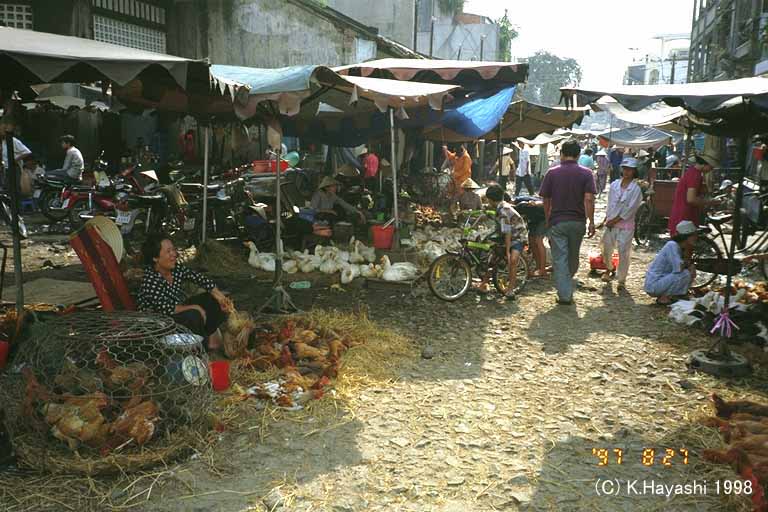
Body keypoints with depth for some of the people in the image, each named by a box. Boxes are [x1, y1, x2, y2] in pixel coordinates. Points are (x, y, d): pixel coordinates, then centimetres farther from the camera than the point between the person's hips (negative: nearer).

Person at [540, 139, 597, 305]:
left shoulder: (552, 173, -2)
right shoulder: (586, 173, -3)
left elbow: (546, 200, 1)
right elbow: (589, 199, -12)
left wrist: (547, 219, 15)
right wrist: (591, 222, -8)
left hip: (557, 222, -1)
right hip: (578, 222, 2)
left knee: (560, 258, 0)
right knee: (573, 257, 19)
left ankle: (564, 295, -4)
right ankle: (568, 284, 39)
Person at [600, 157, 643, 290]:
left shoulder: (636, 189, -7)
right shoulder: (614, 185, 5)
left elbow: (630, 209, -11)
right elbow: (610, 203, 7)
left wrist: (615, 220, -11)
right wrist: (607, 219, -2)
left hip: (625, 225, -4)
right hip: (610, 223, 4)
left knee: (624, 253, -2)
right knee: (606, 249, 13)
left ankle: (622, 280, 8)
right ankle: (609, 269, 41)